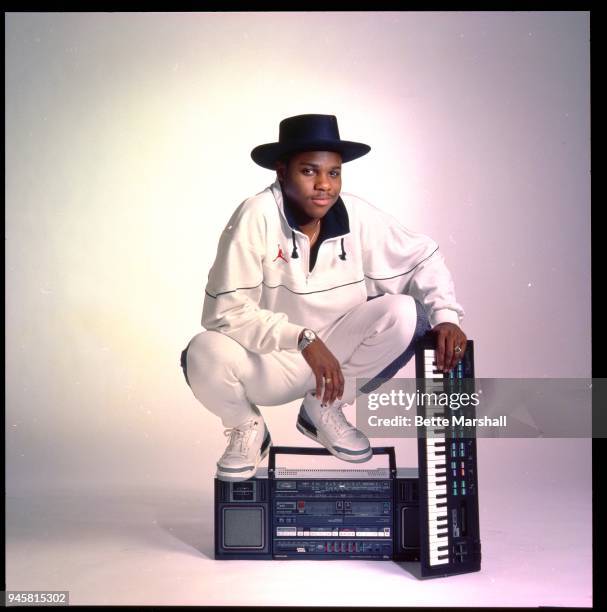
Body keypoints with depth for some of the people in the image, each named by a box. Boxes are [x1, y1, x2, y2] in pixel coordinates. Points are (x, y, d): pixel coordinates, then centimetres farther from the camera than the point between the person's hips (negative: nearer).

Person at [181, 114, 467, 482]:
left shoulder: (359, 217, -11)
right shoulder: (257, 216, -22)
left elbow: (422, 258, 1)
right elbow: (225, 310, -26)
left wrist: (446, 315, -17)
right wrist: (302, 340, -36)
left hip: (335, 353, 3)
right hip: (270, 362, -3)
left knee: (404, 314, -19)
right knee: (205, 355, -33)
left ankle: (324, 410, 5)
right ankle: (247, 431, 4)